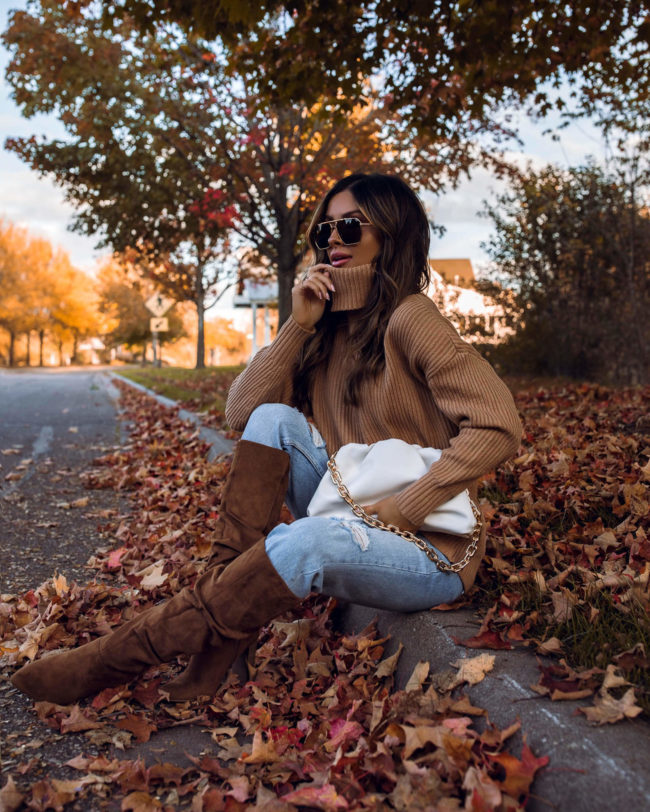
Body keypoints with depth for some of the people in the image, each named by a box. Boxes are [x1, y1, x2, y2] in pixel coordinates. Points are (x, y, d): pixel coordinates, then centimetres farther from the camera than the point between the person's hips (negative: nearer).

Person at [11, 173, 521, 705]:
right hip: (352, 524, 6)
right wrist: (299, 325, -8)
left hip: (429, 550, -6)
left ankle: (122, 655, -25)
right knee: (274, 419, -14)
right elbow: (241, 412, 1)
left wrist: (404, 510, -23)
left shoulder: (408, 318, -12)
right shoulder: (329, 327, 8)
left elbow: (498, 427, -21)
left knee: (309, 541, -36)